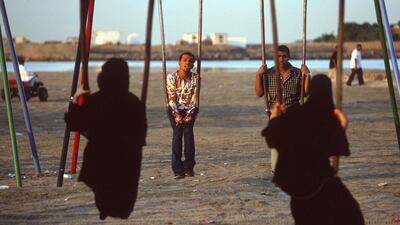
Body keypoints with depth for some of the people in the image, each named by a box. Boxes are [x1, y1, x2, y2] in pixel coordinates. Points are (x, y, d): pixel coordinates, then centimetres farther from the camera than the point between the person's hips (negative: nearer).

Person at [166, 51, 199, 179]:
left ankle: (189, 167, -14)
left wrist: (190, 113, -17)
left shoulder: (195, 78, -3)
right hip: (175, 109, -1)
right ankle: (178, 169, -18)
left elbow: (194, 98, -4)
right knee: (177, 133, -18)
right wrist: (176, 113, -19)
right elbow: (171, 98, -9)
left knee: (188, 132, -20)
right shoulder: (172, 77, -7)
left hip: (190, 109, 1)